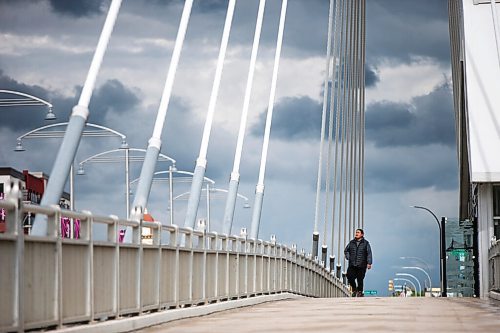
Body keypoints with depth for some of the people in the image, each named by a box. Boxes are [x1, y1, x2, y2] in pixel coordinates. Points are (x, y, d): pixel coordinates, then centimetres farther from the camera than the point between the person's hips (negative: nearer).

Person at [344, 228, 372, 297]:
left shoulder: (365, 243, 4)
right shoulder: (351, 243, 12)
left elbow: (369, 254, 0)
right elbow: (346, 250, 25)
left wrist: (369, 263, -8)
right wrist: (348, 257, 10)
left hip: (361, 266, -3)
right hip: (352, 265, 3)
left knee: (360, 279, -2)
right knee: (350, 277, -9)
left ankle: (360, 292, 16)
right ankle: (354, 289, 15)